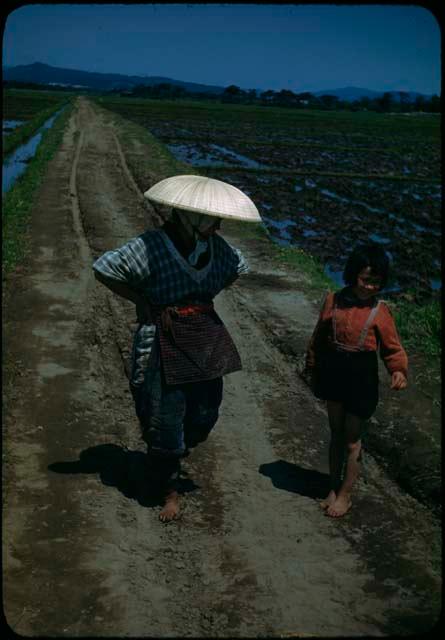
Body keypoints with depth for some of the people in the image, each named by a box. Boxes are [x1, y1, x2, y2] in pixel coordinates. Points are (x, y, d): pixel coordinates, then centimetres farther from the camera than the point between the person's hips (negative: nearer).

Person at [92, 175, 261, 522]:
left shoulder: (216, 246, 0)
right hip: (163, 344, -5)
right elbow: (103, 268, -14)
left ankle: (173, 454, 44)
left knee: (205, 413, 12)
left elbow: (240, 267, 20)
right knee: (166, 417, 4)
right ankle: (170, 490, 25)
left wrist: (206, 297, 9)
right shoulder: (149, 246, -18)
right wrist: (140, 301, -11)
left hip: (206, 342, 6)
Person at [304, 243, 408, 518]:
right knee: (336, 433, 17)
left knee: (352, 440, 8)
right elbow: (319, 338, 6)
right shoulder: (334, 300, -3)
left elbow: (392, 348, -8)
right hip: (334, 373, 3)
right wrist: (312, 369, 12)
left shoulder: (380, 311, -12)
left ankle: (345, 495, 26)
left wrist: (399, 371, -27)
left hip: (361, 378, -3)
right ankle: (334, 487, 34)